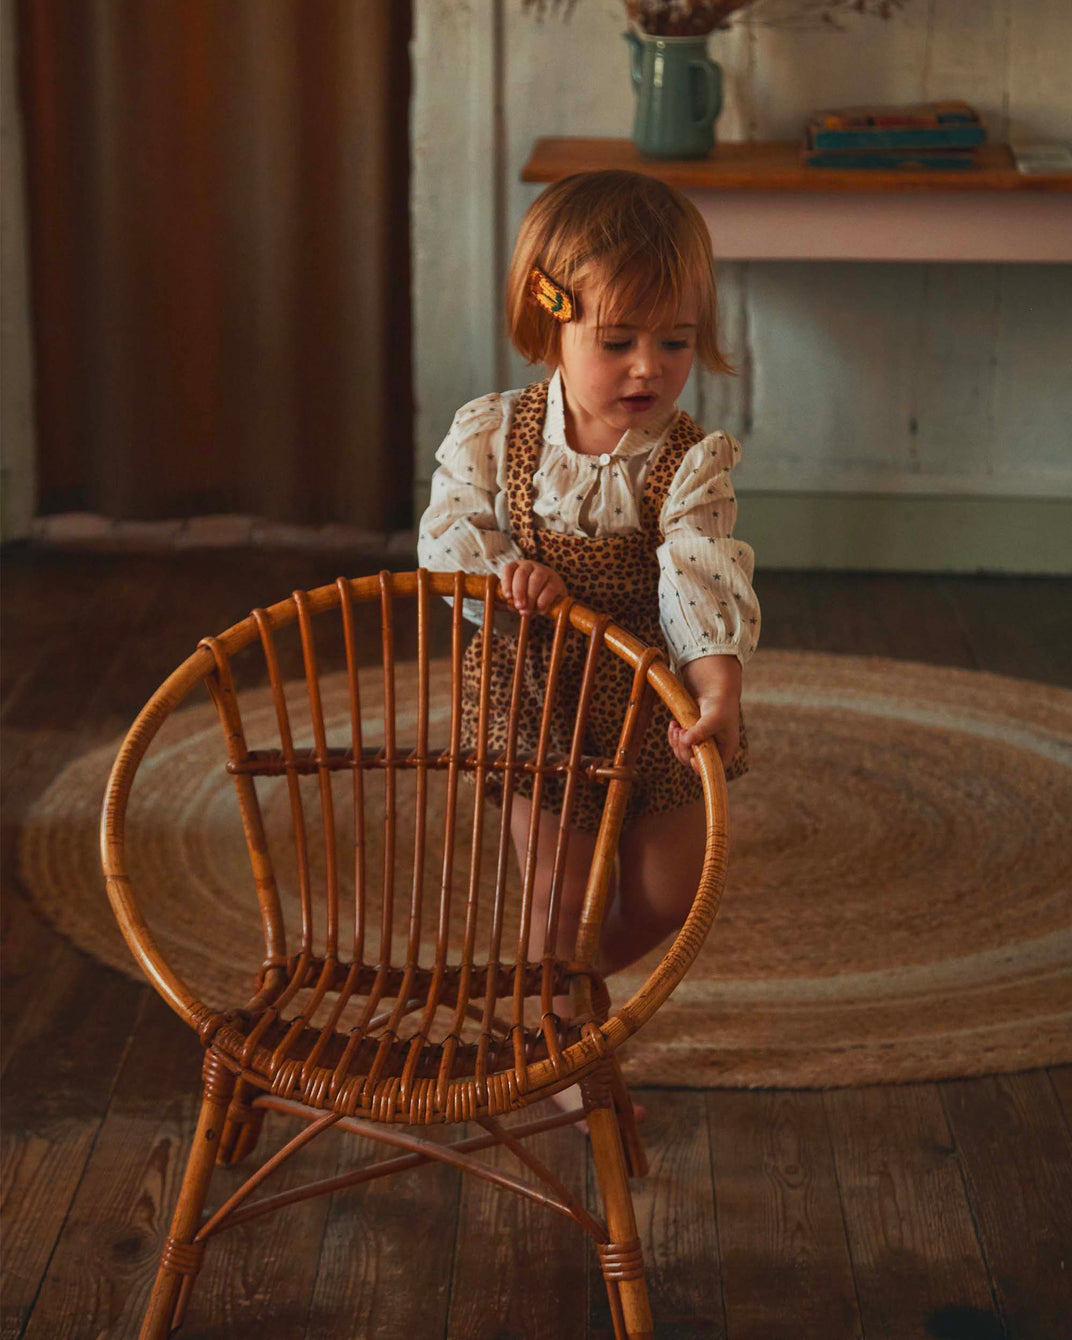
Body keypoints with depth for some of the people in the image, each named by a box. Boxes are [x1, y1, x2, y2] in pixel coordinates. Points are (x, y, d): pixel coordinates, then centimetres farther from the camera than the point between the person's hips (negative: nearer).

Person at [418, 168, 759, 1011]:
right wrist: (502, 567, -32)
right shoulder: (491, 435, -11)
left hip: (653, 706, 1)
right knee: (562, 896, 6)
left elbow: (703, 576, -28)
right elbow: (447, 535, -10)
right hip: (534, 702, 0)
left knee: (667, 895, 11)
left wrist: (718, 690, -43)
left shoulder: (693, 461, -17)